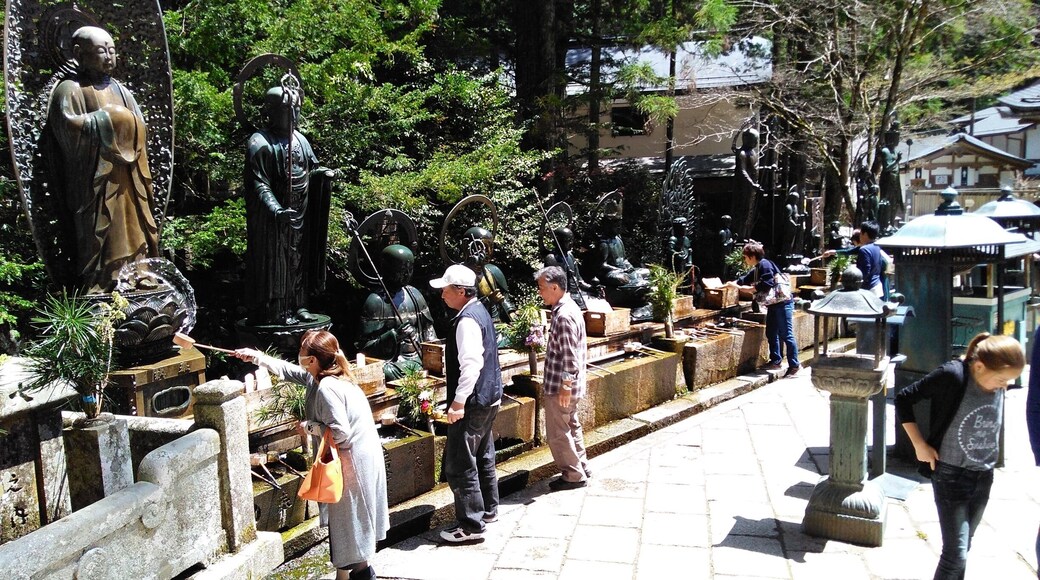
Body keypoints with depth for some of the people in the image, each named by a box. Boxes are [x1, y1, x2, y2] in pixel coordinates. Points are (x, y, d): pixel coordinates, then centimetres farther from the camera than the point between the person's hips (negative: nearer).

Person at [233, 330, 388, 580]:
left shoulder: (326, 387, -23)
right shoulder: (320, 377, 6)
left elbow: (340, 432, -26)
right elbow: (289, 370, 19)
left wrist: (310, 426, -12)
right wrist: (256, 357, 22)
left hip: (352, 461, -10)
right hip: (364, 455, 10)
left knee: (344, 519, 4)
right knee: (356, 517, 21)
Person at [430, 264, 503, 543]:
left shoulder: (467, 320, -20)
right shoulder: (480, 311, 11)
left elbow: (471, 365, -28)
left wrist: (458, 402, -27)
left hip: (473, 403, -11)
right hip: (488, 398, 11)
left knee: (459, 466, -3)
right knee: (483, 457, 22)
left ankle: (471, 525, 4)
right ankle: (488, 509, 35)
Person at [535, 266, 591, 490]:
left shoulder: (564, 316, -23)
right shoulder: (568, 308, 8)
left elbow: (570, 355, -24)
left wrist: (565, 386, -21)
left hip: (559, 386, -10)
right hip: (568, 384, 10)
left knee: (557, 433, 2)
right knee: (571, 426, 20)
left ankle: (574, 476, 12)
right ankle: (581, 467, 32)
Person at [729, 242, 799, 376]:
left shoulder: (765, 265, -16)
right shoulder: (757, 269, 15)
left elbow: (767, 284, -25)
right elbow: (745, 279, 28)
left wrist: (749, 289, -16)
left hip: (783, 304, -11)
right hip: (773, 305, 11)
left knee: (786, 335, -7)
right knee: (771, 333, 15)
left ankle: (794, 365, -2)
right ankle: (776, 361, 25)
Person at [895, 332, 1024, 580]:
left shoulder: (998, 384, -5)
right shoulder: (952, 376, -22)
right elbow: (903, 399, -14)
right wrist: (919, 444, -13)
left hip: (984, 477, 6)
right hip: (951, 476, -6)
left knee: (963, 546, 19)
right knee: (956, 553, -5)